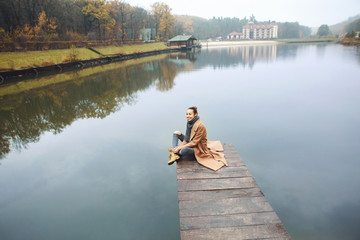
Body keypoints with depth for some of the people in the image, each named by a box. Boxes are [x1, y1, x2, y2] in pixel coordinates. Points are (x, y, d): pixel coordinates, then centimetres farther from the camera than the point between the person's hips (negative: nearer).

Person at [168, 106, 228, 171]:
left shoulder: (200, 126, -26)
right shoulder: (189, 123, -1)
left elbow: (194, 143, -24)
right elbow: (186, 139, 3)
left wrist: (180, 147, -23)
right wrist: (179, 146, -13)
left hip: (198, 149, -9)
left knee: (183, 150, -38)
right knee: (176, 133, 3)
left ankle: (175, 152, -1)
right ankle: (175, 155, -13)